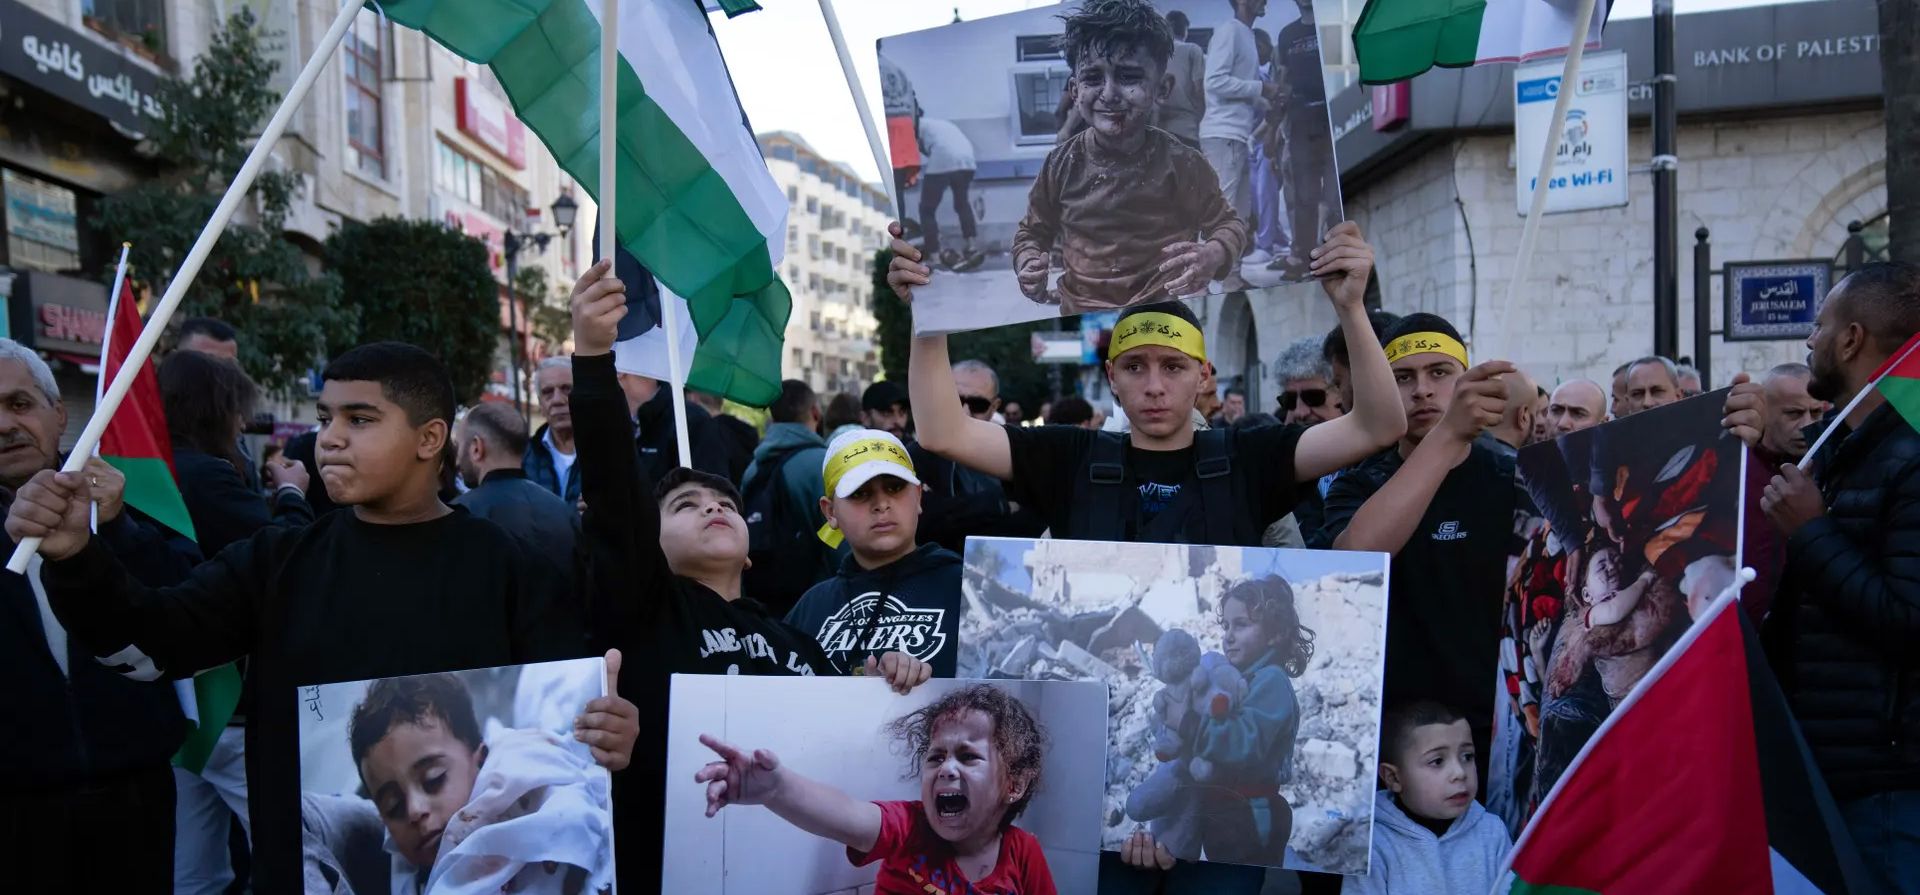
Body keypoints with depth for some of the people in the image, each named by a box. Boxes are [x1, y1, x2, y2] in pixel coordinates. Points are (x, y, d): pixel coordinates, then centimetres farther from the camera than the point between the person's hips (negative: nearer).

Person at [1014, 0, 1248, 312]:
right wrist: (1027, 264, -8)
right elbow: (1033, 231, 14)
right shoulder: (1063, 164, 0)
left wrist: (1212, 256, -15)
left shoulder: (1180, 163, -4)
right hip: (1083, 319, 1)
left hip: (1166, 314, 0)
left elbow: (1228, 224, 7)